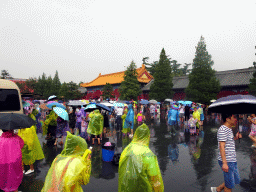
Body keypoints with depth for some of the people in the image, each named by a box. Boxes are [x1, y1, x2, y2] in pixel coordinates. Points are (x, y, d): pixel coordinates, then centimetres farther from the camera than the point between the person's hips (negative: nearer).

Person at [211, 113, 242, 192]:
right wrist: (224, 163, -24)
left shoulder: (229, 129, 14)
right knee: (229, 185, 3)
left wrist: (235, 138, 8)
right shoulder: (222, 129, -17)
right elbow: (222, 146, -21)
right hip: (227, 161, -9)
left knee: (236, 180, 19)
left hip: (232, 160, 9)